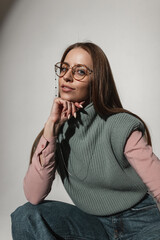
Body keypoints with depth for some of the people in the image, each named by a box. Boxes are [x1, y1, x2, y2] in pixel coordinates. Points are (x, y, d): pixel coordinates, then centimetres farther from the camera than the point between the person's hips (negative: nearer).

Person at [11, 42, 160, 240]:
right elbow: (33, 196, -15)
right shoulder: (58, 130, -4)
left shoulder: (121, 127, -16)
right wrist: (51, 127, -21)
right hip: (94, 222, 3)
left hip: (140, 221, -3)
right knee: (26, 215, -17)